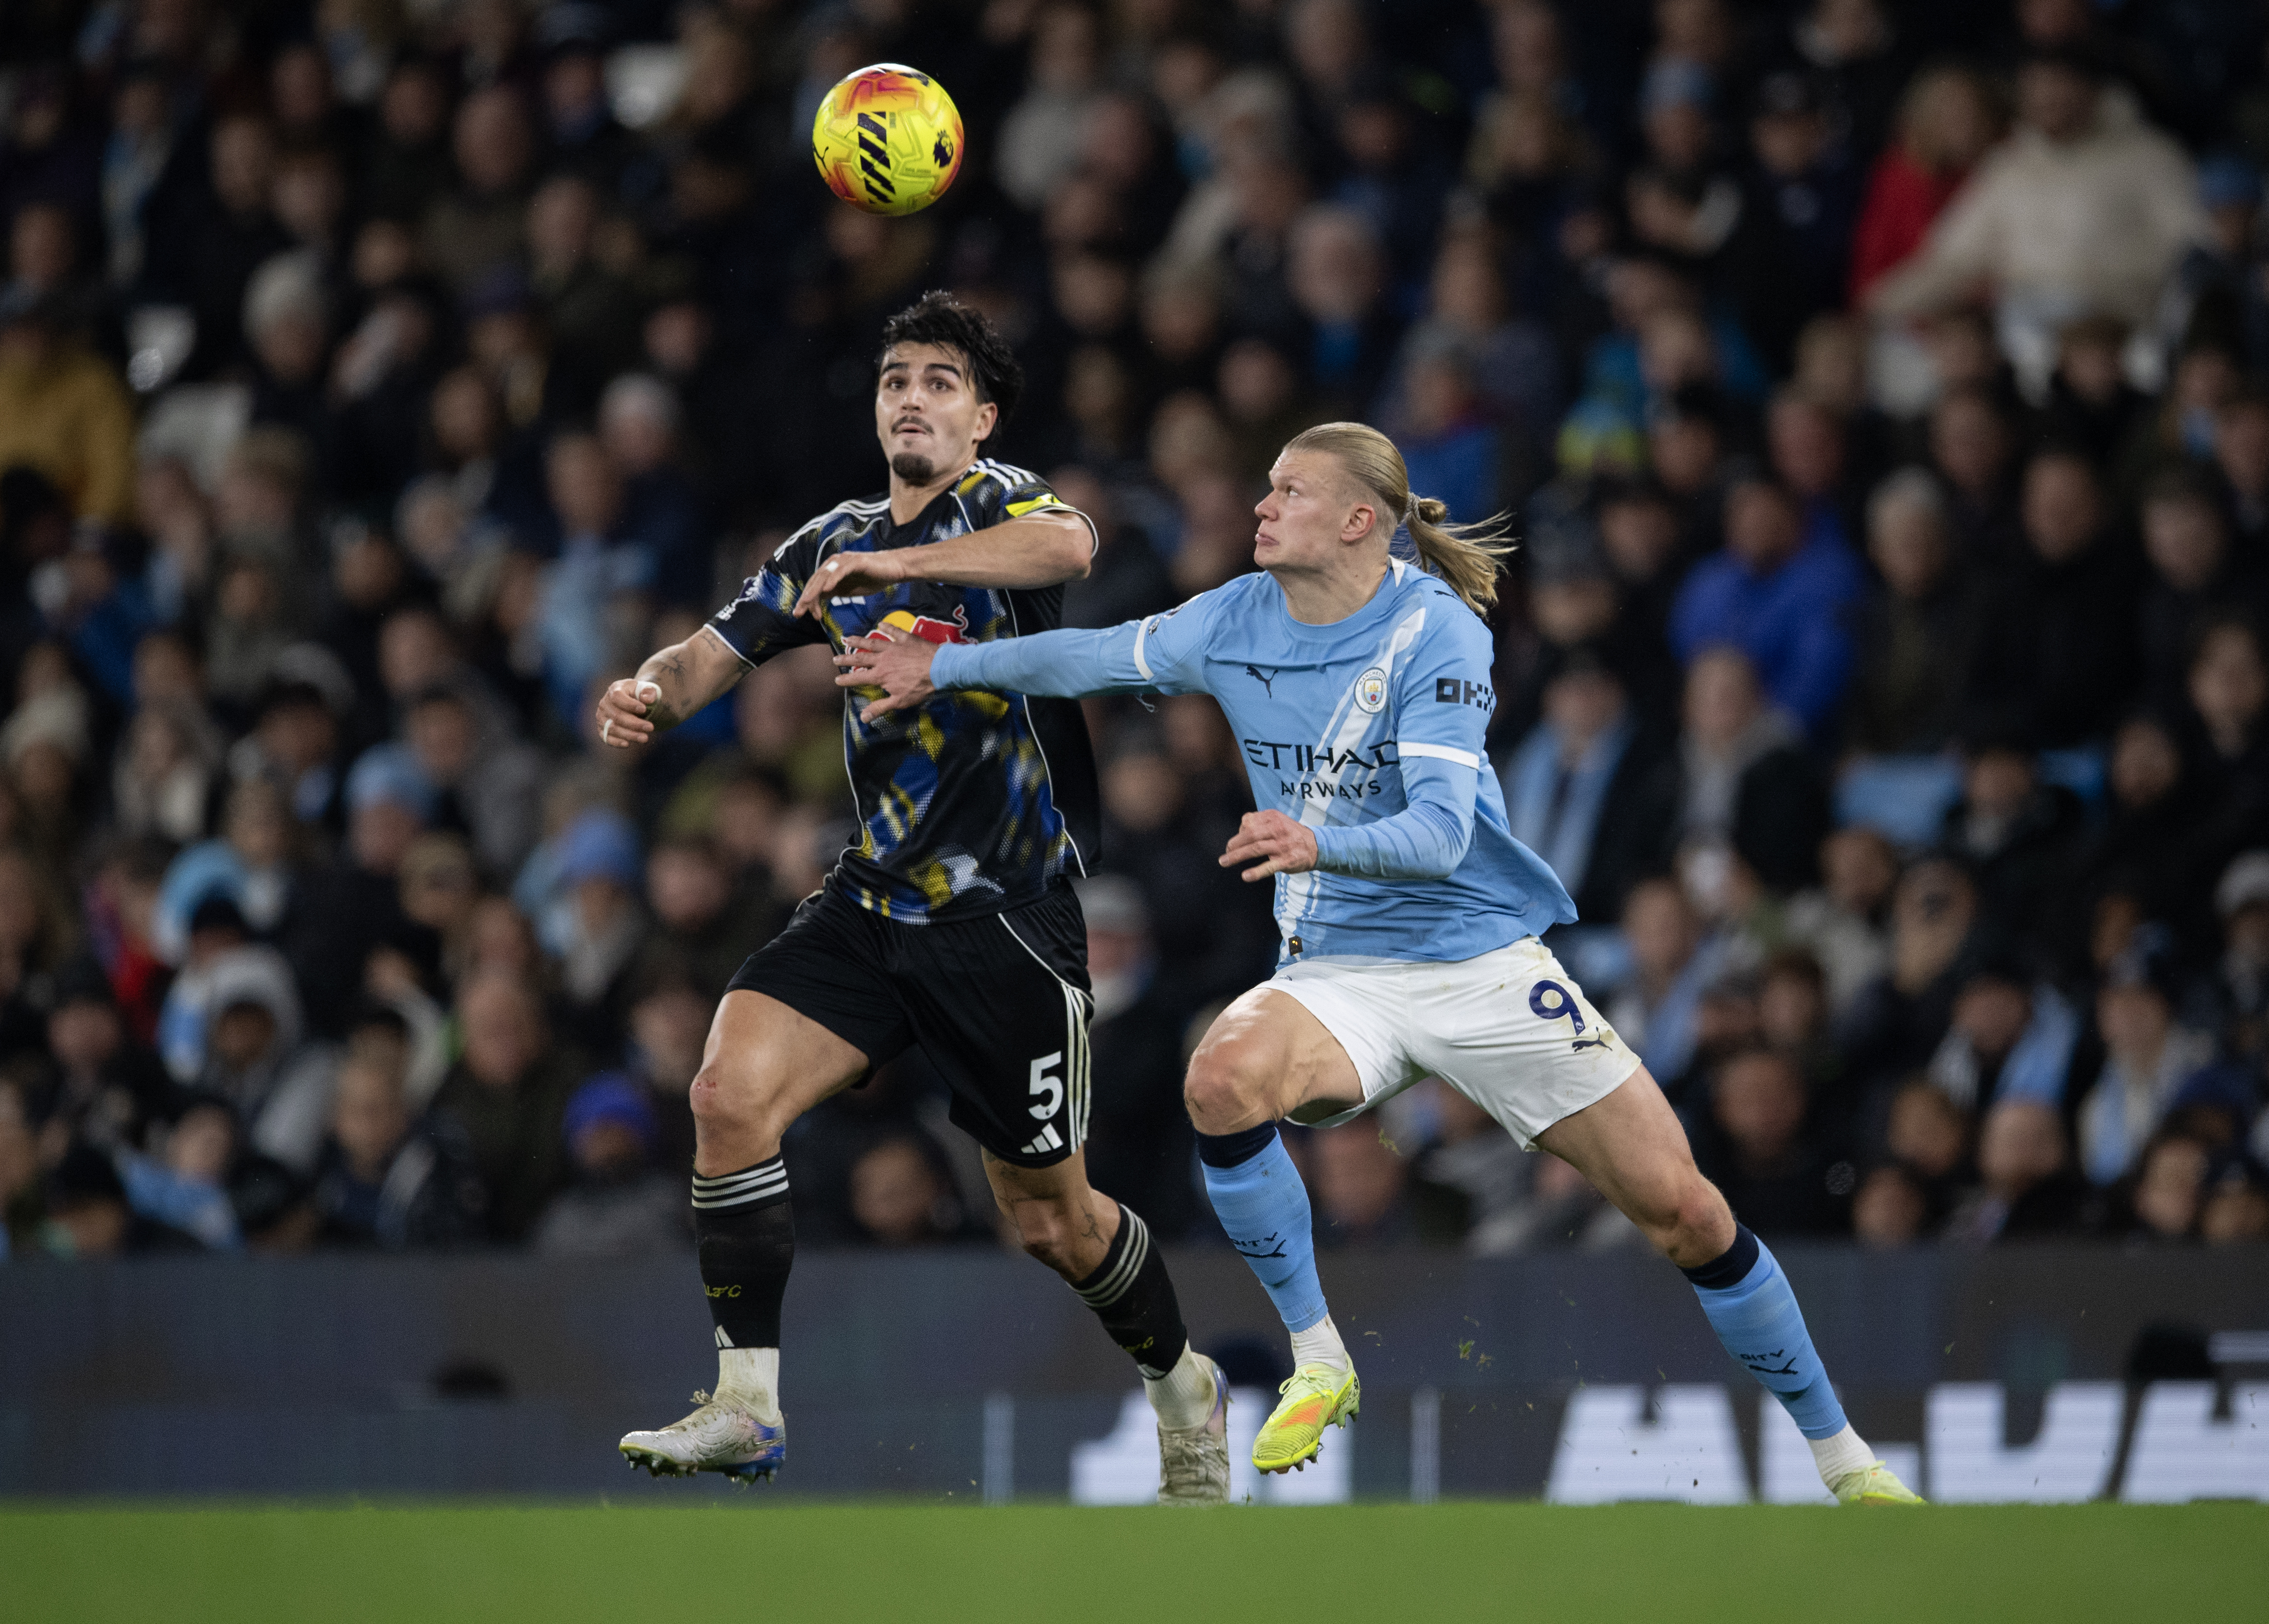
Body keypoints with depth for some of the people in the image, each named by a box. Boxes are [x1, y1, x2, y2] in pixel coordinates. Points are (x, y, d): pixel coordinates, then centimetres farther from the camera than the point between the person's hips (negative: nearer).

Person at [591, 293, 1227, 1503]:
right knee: (730, 1090, -19)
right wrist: (650, 690, -13)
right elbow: (714, 653, 11)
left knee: (1050, 1221, 4)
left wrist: (893, 563, -37)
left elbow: (1067, 543, -30)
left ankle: (1180, 1384, 33)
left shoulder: (999, 502, -6)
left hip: (1008, 921, -5)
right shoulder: (833, 542, 13)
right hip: (872, 903, 5)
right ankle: (748, 1405, -13)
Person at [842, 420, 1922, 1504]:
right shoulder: (1236, 622, 0)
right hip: (1338, 972, 3)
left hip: (1483, 962, -3)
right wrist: (942, 669, 18)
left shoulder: (1436, 632, -16)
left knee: (1680, 1209, -7)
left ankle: (1835, 1451, 11)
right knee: (1223, 1077, -32)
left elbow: (1440, 833, -27)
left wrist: (1317, 844, -44)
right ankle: (1317, 1362, -15)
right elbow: (1096, 658, 18)